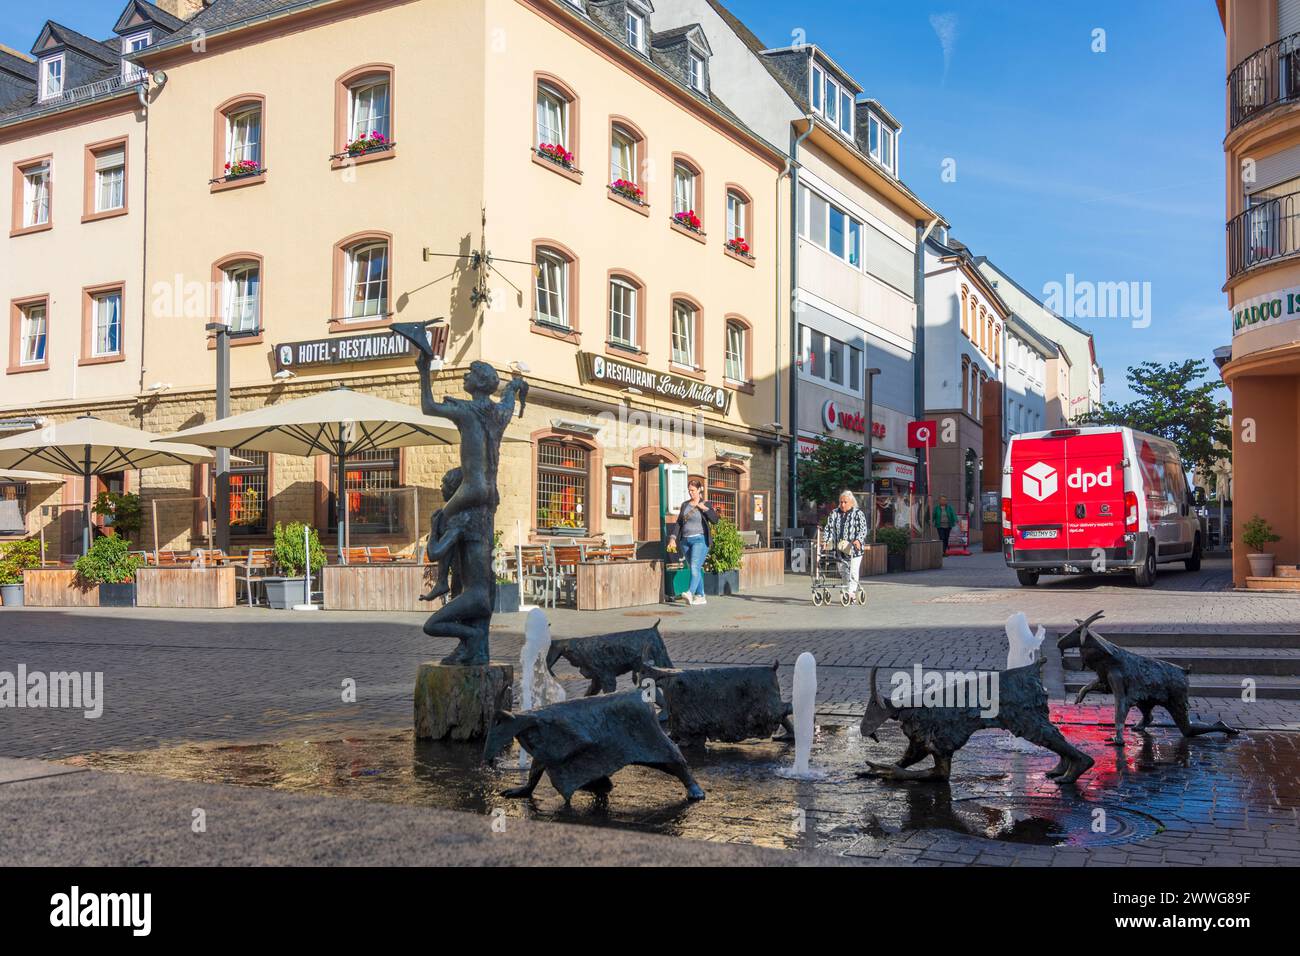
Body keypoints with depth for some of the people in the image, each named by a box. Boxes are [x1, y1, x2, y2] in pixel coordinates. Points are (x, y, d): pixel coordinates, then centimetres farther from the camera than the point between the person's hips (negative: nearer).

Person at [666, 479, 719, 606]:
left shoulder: (705, 504, 0)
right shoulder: (685, 505, 13)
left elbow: (715, 520, -11)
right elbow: (679, 523, 12)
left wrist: (704, 508, -14)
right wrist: (673, 538, 1)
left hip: (700, 540, -6)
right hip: (686, 541, 6)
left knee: (695, 567, -21)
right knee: (694, 569, 8)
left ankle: (690, 593, -34)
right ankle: (700, 596, 14)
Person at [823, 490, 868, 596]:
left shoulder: (858, 513, -2)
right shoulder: (834, 513, 10)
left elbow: (863, 530, -10)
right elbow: (829, 528, 8)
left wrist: (858, 540, -27)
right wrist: (825, 540, -8)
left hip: (854, 549, -5)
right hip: (840, 550, 5)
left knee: (853, 573, -8)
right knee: (843, 572, 11)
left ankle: (851, 593, -4)